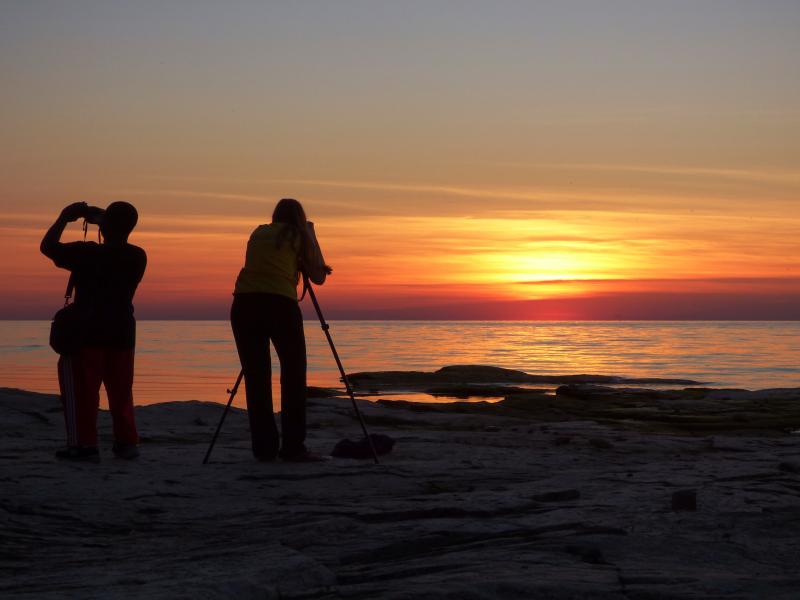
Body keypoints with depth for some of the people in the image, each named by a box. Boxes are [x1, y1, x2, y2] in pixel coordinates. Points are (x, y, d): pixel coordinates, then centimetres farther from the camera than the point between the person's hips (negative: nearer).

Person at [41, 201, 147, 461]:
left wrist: (64, 218, 5)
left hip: (87, 333, -5)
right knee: (120, 391, 12)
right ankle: (127, 442, 11)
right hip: (122, 334, 5)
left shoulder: (88, 253, -15)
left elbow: (47, 246, -6)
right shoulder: (138, 257, 0)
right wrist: (101, 219, 20)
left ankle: (84, 444, -1)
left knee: (80, 390, 3)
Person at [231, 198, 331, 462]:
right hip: (280, 304, -3)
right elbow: (318, 277, 16)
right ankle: (293, 447, 1)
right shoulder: (299, 235, 12)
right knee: (293, 376, 6)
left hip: (244, 304, 4)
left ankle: (264, 448, 6)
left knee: (256, 378, 8)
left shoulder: (258, 233, 22)